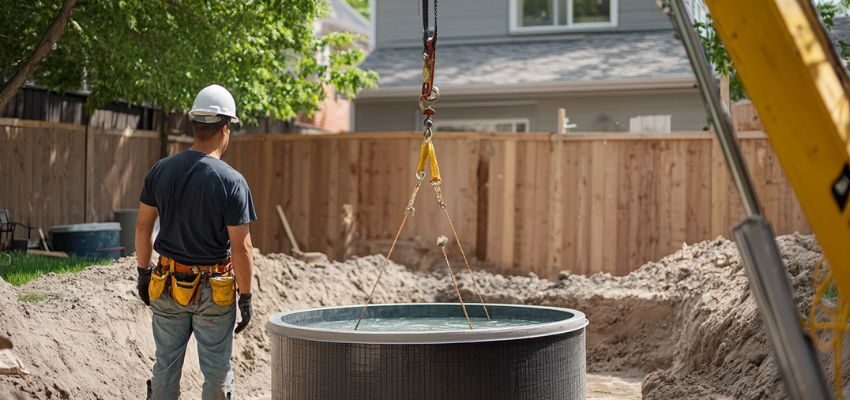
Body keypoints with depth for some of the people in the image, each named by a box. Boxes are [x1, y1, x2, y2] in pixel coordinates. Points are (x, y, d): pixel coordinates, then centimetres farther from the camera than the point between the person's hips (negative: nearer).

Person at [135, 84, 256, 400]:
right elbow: (241, 247, -15)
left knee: (166, 365, 15)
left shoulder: (161, 170, -2)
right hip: (214, 290, -4)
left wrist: (144, 272, 15)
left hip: (167, 285, 4)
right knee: (216, 371, 7)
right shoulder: (232, 182, -16)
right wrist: (246, 297, -6)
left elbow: (143, 226, 4)